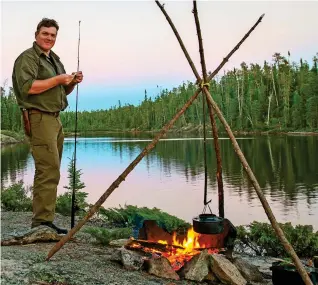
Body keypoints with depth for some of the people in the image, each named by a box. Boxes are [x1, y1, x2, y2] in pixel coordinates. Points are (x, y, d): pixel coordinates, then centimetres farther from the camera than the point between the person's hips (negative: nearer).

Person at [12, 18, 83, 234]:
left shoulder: (55, 59, 22)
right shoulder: (27, 58, -5)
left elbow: (63, 91, 26)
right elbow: (27, 86, -21)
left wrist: (73, 82, 6)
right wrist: (57, 79, -17)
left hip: (55, 119, 9)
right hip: (39, 118, -9)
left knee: (50, 170, 11)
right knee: (49, 170, -15)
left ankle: (42, 217, 19)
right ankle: (43, 221, -11)